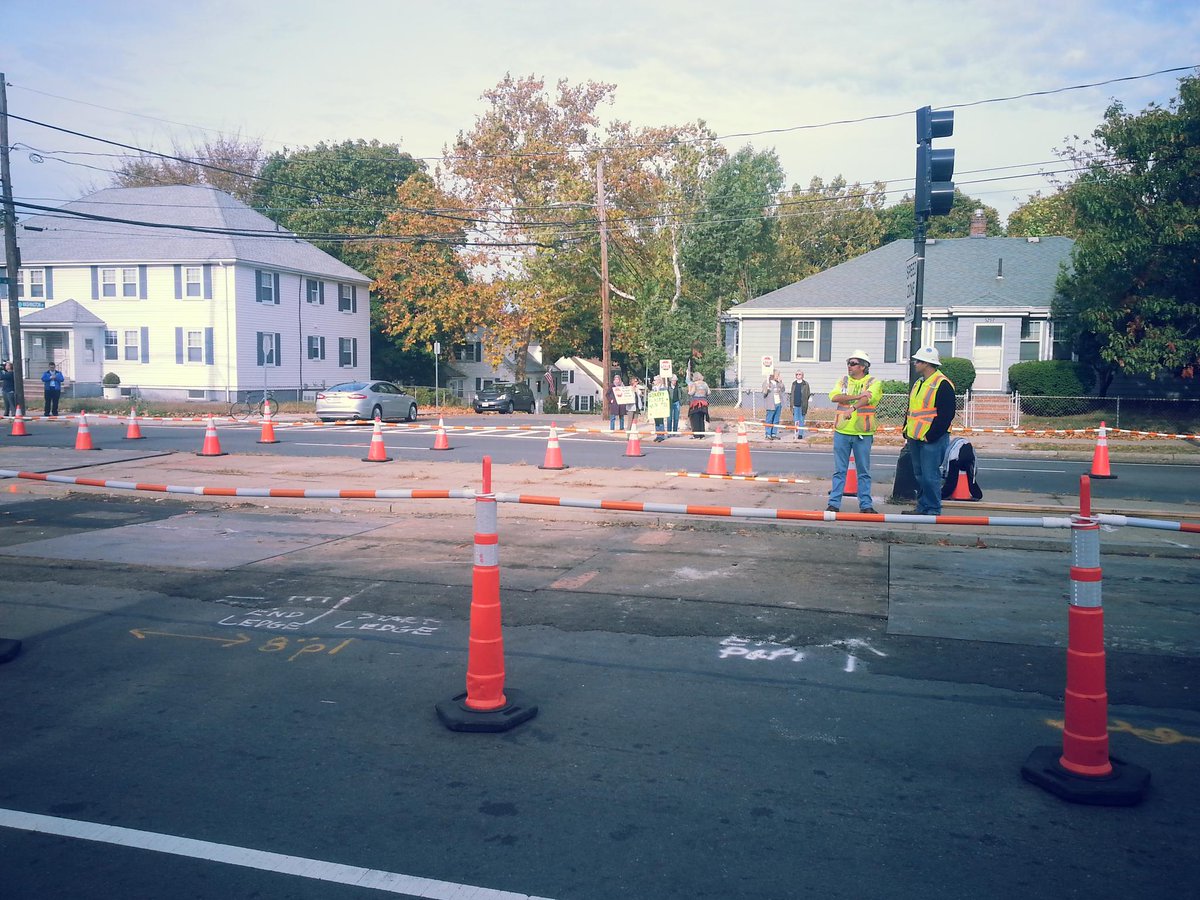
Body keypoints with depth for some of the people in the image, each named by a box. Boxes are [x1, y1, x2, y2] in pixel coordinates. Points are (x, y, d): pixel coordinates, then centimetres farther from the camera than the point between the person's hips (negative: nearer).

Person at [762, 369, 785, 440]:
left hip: (778, 404, 7)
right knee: (769, 420, -2)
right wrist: (767, 384, -30)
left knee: (776, 421, 9)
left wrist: (781, 383, 7)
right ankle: (768, 435, 2)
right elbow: (764, 393, -14)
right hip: (771, 404, -7)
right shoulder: (766, 383, -7)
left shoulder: (778, 382, 13)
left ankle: (774, 434, 15)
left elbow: (782, 390, 19)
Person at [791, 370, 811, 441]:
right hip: (795, 405, 3)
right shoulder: (794, 384, 11)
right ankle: (796, 433, 12)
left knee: (801, 420, 1)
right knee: (795, 420, 5)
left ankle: (801, 434, 7)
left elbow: (808, 394, 1)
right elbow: (792, 394, 14)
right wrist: (792, 404, 8)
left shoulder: (805, 384, 0)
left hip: (802, 405, -3)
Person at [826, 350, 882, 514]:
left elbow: (868, 398, -20)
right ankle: (834, 503, 10)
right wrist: (858, 396, -17)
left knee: (864, 471, 6)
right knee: (839, 470, 6)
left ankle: (866, 505, 12)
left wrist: (852, 408, -38)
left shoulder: (874, 383, 0)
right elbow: (834, 397, -8)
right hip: (842, 432, 2)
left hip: (863, 433, -2)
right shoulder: (843, 380, 10)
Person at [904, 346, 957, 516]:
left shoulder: (943, 385, -12)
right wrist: (906, 430, 13)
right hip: (915, 438, 9)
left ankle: (933, 510, 1)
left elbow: (946, 415, -17)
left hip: (932, 440, -9)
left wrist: (931, 436, -19)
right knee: (919, 475, 14)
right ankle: (922, 508, 23)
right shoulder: (919, 383, 16)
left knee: (930, 476, -7)